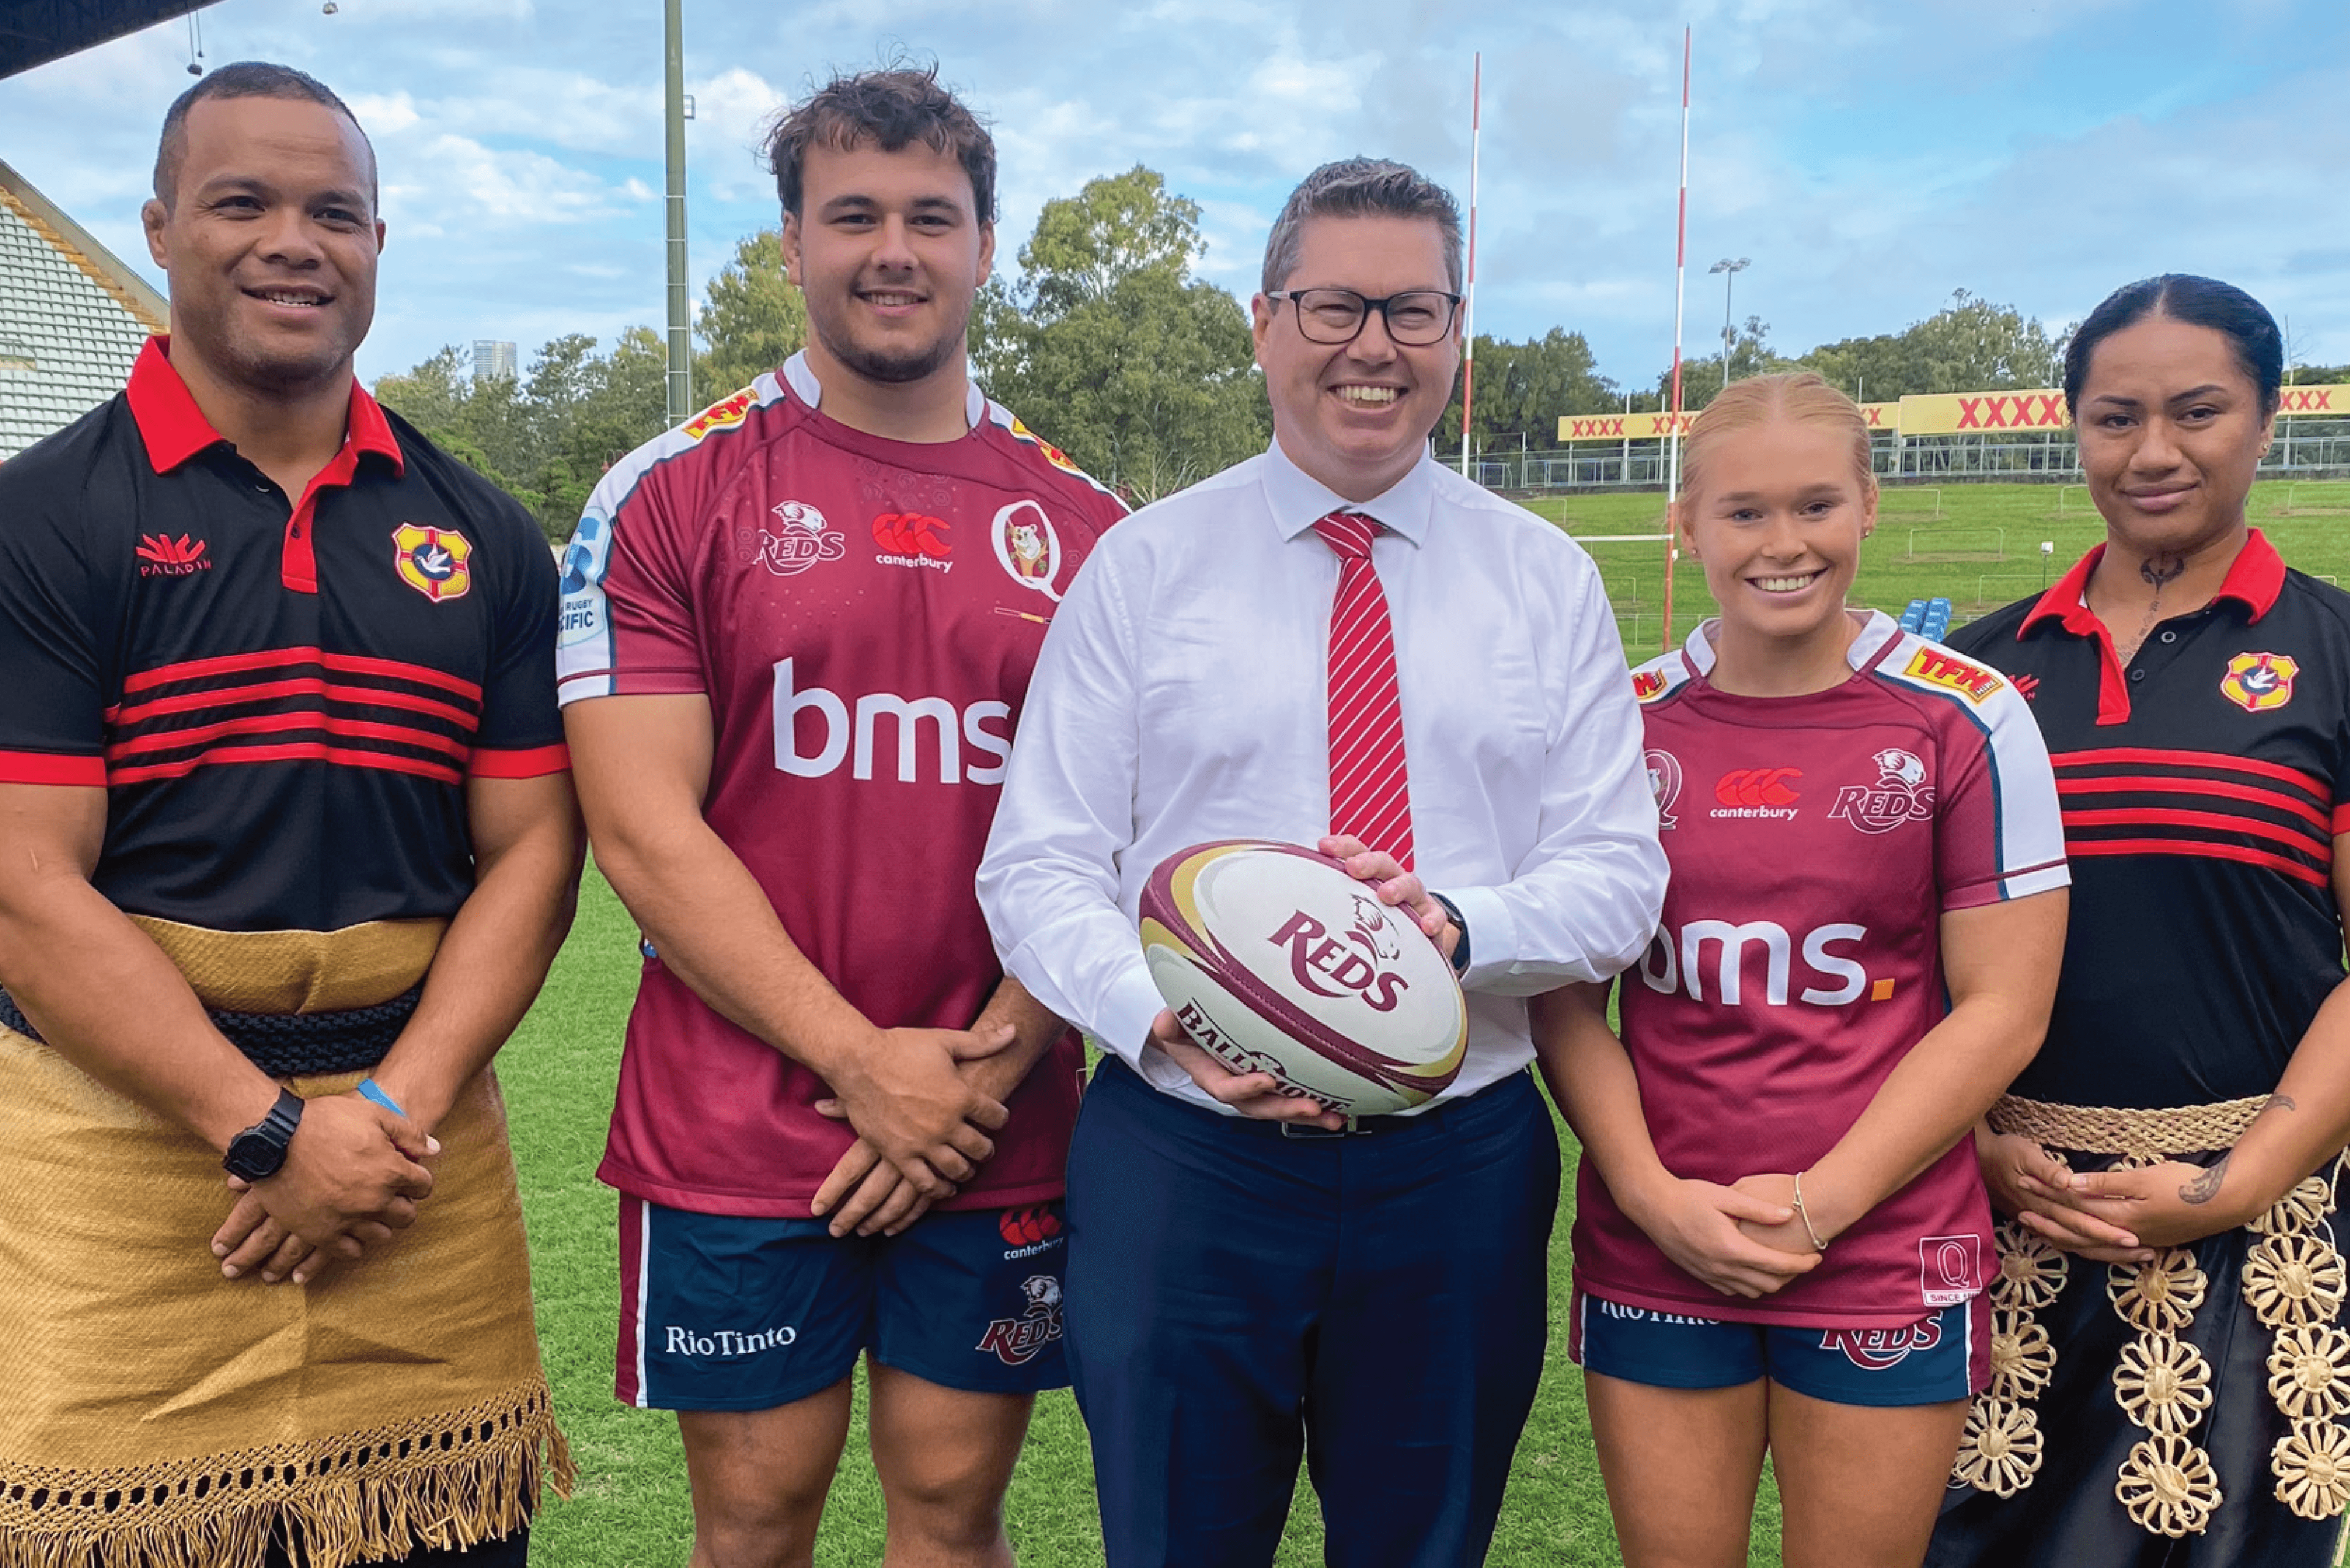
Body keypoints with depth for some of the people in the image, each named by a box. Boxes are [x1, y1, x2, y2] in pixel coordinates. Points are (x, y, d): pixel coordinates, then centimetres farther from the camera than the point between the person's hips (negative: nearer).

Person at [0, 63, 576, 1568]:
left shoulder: (483, 539, 8)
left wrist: (392, 1112, -8)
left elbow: (531, 850, 4)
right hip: (121, 1138, -2)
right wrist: (271, 1131, -14)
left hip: (421, 1146, 3)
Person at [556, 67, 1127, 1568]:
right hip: (738, 1143, -1)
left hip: (1001, 1143, 2)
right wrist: (863, 1063, -13)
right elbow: (644, 833, -9)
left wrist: (992, 1062, -8)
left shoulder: (1086, 523, 5)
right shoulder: (670, 495, -3)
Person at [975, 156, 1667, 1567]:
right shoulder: (1142, 567, 1)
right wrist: (1165, 1018, -23)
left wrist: (1452, 924, -21)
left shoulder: (1549, 581, 5)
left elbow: (1620, 878, 0)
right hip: (1181, 1160, -1)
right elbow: (1040, 869, -3)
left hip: (1459, 1171, 2)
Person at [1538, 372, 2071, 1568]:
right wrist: (1653, 1193, -9)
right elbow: (1565, 992, 4)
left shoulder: (1967, 722, -3)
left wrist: (1818, 1203, -11)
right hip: (1653, 1253, 2)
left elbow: (2002, 1007, -5)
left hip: (1886, 1263, -1)